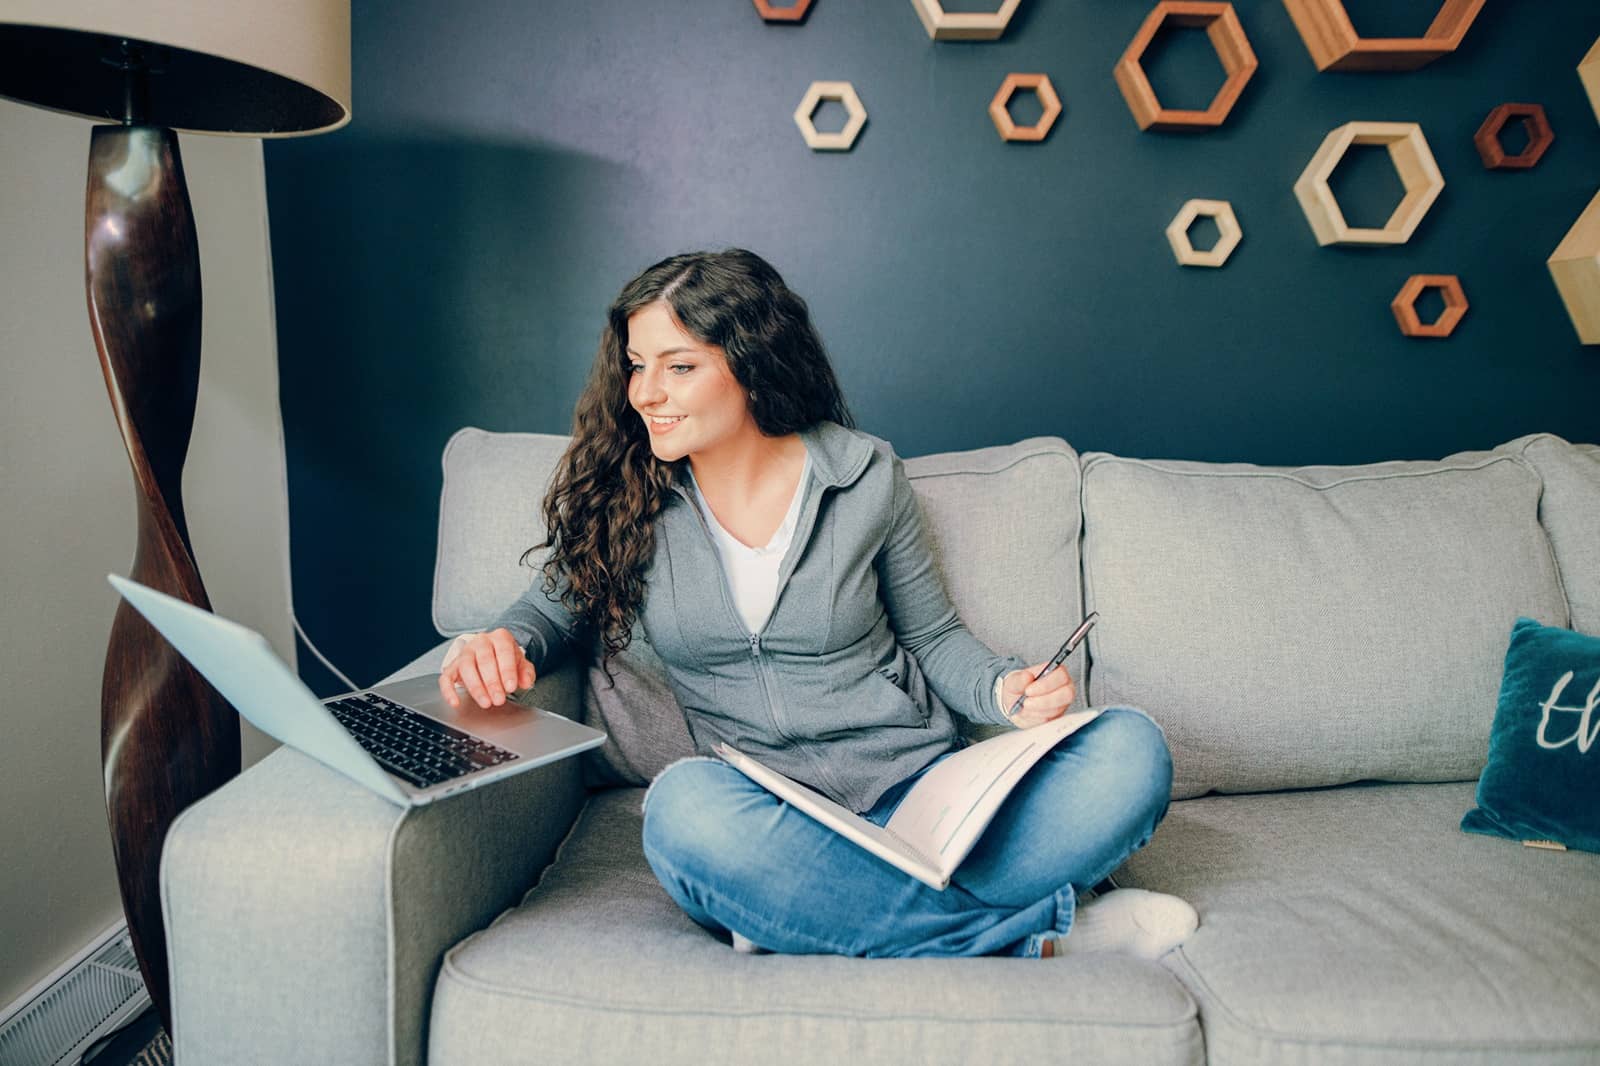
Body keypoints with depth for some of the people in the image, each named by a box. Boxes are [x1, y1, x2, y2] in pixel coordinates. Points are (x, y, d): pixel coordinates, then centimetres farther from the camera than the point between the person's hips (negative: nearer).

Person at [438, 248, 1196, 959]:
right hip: (765, 821, 0)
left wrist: (1006, 690, -10)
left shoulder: (866, 476, 1)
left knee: (1130, 750, -21)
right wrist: (500, 645, -8)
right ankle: (1042, 935, -22)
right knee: (686, 805, -37)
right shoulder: (619, 495, 2)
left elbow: (933, 637, 11)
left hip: (915, 793, 1)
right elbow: (559, 605, 16)